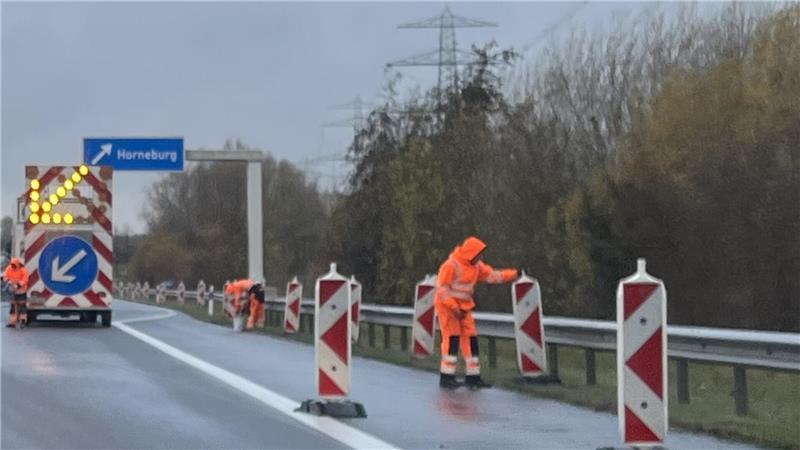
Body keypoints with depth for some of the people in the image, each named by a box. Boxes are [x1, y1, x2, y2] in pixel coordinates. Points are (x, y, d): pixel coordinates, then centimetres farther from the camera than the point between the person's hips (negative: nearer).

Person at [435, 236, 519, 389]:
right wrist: (454, 307, -26)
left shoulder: (476, 266, 8)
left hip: (464, 307, 8)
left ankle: (473, 376, 11)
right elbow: (441, 288, -19)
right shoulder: (451, 266, -18)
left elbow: (491, 275, 8)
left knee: (470, 338, 5)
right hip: (447, 307, -8)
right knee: (452, 338, -13)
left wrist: (513, 274, -4)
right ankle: (446, 377, -11)